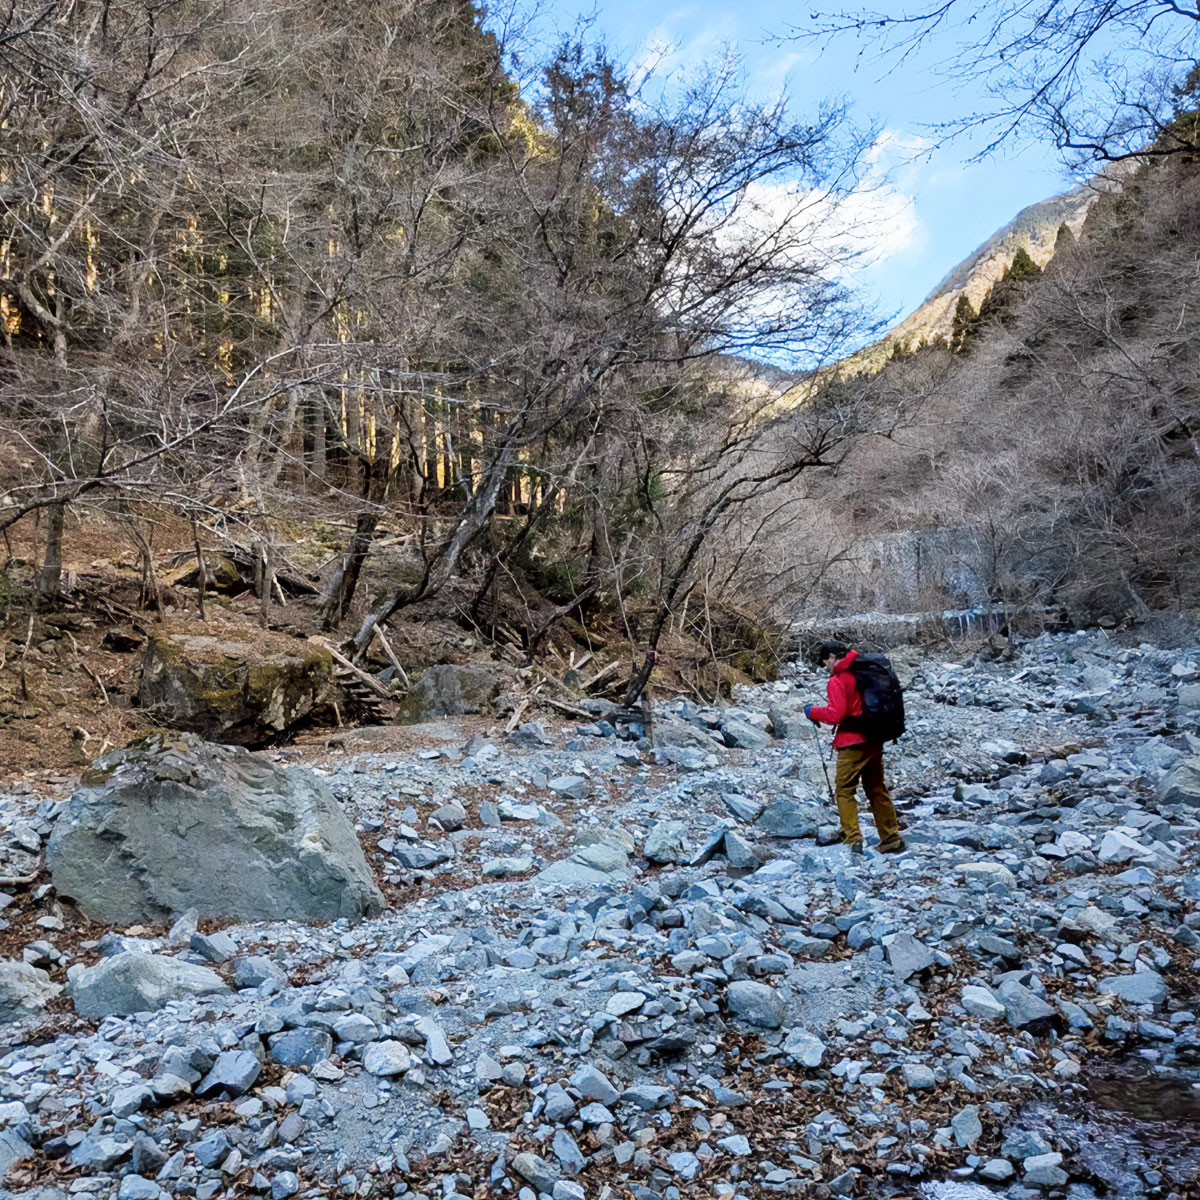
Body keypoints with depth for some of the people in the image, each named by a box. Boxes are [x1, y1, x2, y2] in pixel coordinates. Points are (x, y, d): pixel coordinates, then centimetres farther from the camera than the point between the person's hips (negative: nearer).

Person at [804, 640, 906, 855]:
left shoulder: (837, 681, -13)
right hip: (874, 741, 8)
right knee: (877, 790, 15)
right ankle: (891, 839, 19)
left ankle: (853, 840, -6)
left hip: (853, 744, -8)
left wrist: (813, 712, -3)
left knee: (844, 791, 1)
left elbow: (835, 714, -19)